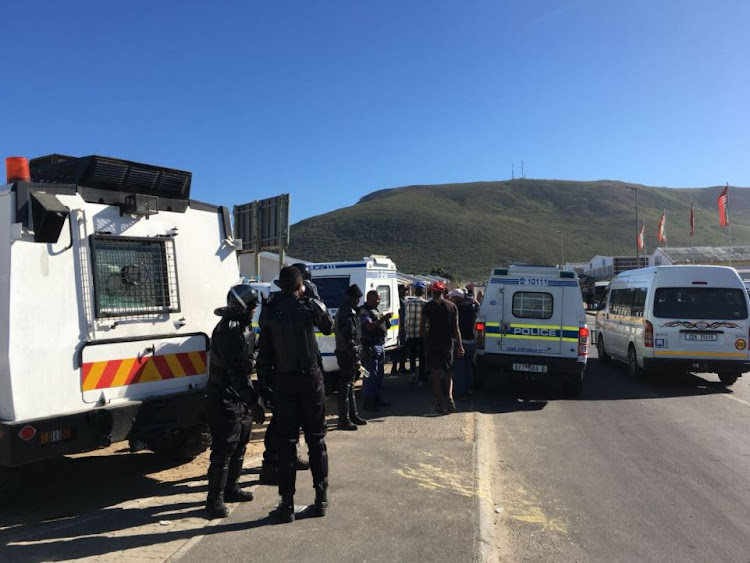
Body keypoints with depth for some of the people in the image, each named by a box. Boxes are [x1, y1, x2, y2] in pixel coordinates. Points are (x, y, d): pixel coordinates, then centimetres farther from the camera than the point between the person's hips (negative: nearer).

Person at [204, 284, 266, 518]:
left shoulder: (243, 329, 11)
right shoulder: (228, 330, -20)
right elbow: (236, 372, -26)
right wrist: (254, 403, -27)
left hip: (240, 399, 10)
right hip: (225, 400, -10)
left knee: (239, 446, 17)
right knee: (224, 450, -3)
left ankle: (231, 489, 31)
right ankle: (215, 499, 7)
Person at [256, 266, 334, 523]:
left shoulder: (269, 310, -1)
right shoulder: (309, 305, -7)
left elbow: (264, 352, 0)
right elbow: (328, 327, 12)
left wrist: (264, 382, 6)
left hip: (283, 381, 1)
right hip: (310, 378, 0)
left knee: (286, 442, 6)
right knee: (316, 439, 11)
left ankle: (287, 503, 9)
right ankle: (321, 498, 17)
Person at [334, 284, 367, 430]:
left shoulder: (347, 311, 14)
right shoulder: (348, 313, -19)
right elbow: (348, 339, -24)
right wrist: (356, 358, -23)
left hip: (347, 354, 11)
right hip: (347, 355, -11)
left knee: (349, 386, 17)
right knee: (345, 387, -4)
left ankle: (353, 415, 28)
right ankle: (344, 420, 3)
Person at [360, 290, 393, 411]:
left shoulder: (375, 311, 18)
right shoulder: (364, 311, -11)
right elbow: (370, 326, -24)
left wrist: (387, 321, 6)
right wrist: (383, 318, -28)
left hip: (380, 345, 10)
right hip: (371, 346, -10)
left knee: (380, 374, 16)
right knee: (371, 375, -7)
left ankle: (377, 399, 26)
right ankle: (368, 402, -1)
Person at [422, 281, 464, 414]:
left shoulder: (428, 306, -4)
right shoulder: (452, 306, 3)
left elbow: (423, 326, -6)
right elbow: (456, 328, 1)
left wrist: (426, 340, 9)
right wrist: (460, 346, 3)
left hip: (432, 342, -2)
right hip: (447, 343, 3)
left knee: (435, 373, 5)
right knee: (447, 372, 13)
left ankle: (439, 404, 8)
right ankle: (449, 397, -7)